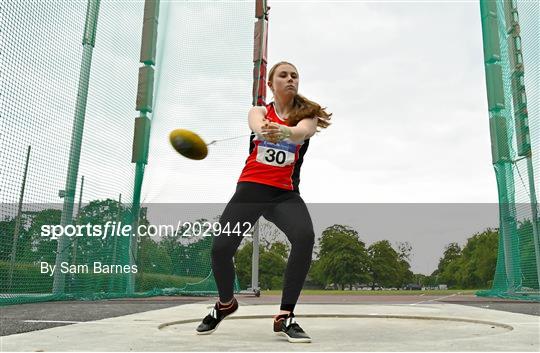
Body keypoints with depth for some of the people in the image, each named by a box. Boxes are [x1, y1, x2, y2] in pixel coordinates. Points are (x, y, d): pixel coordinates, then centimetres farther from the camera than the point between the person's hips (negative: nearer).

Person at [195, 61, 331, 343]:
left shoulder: (307, 115, 5)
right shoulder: (259, 111, 7)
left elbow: (301, 132, -22)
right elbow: (258, 126, -20)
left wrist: (283, 131, -46)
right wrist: (265, 129, -46)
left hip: (285, 193, 0)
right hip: (251, 188, 1)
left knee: (305, 237, -29)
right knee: (220, 247, -10)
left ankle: (285, 317, -15)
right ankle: (225, 304, 23)